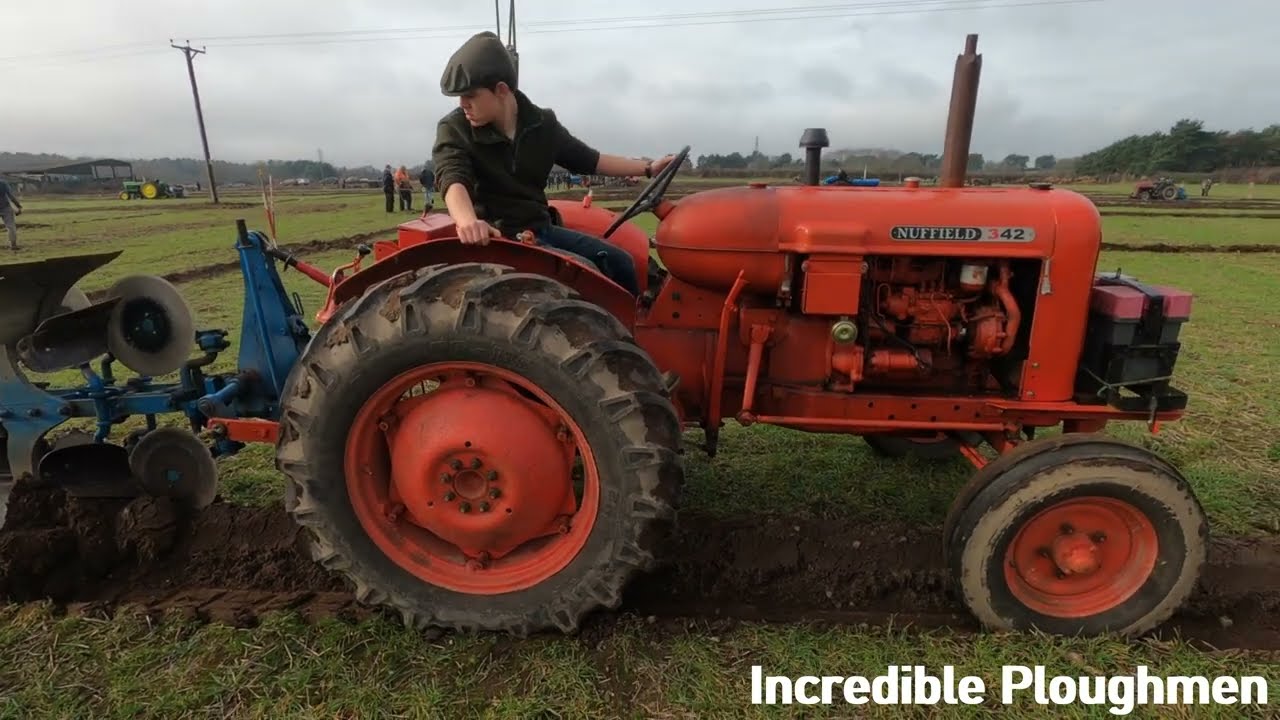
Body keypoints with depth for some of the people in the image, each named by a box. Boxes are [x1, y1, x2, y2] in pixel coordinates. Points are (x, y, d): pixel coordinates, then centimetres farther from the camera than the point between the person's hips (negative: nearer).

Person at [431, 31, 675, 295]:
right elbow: (453, 180, -29)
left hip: (541, 229, 6)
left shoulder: (542, 123, 2)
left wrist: (648, 168, 13)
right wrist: (468, 221, -53)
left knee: (619, 263, 3)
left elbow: (588, 160, 13)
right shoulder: (453, 129, -12)